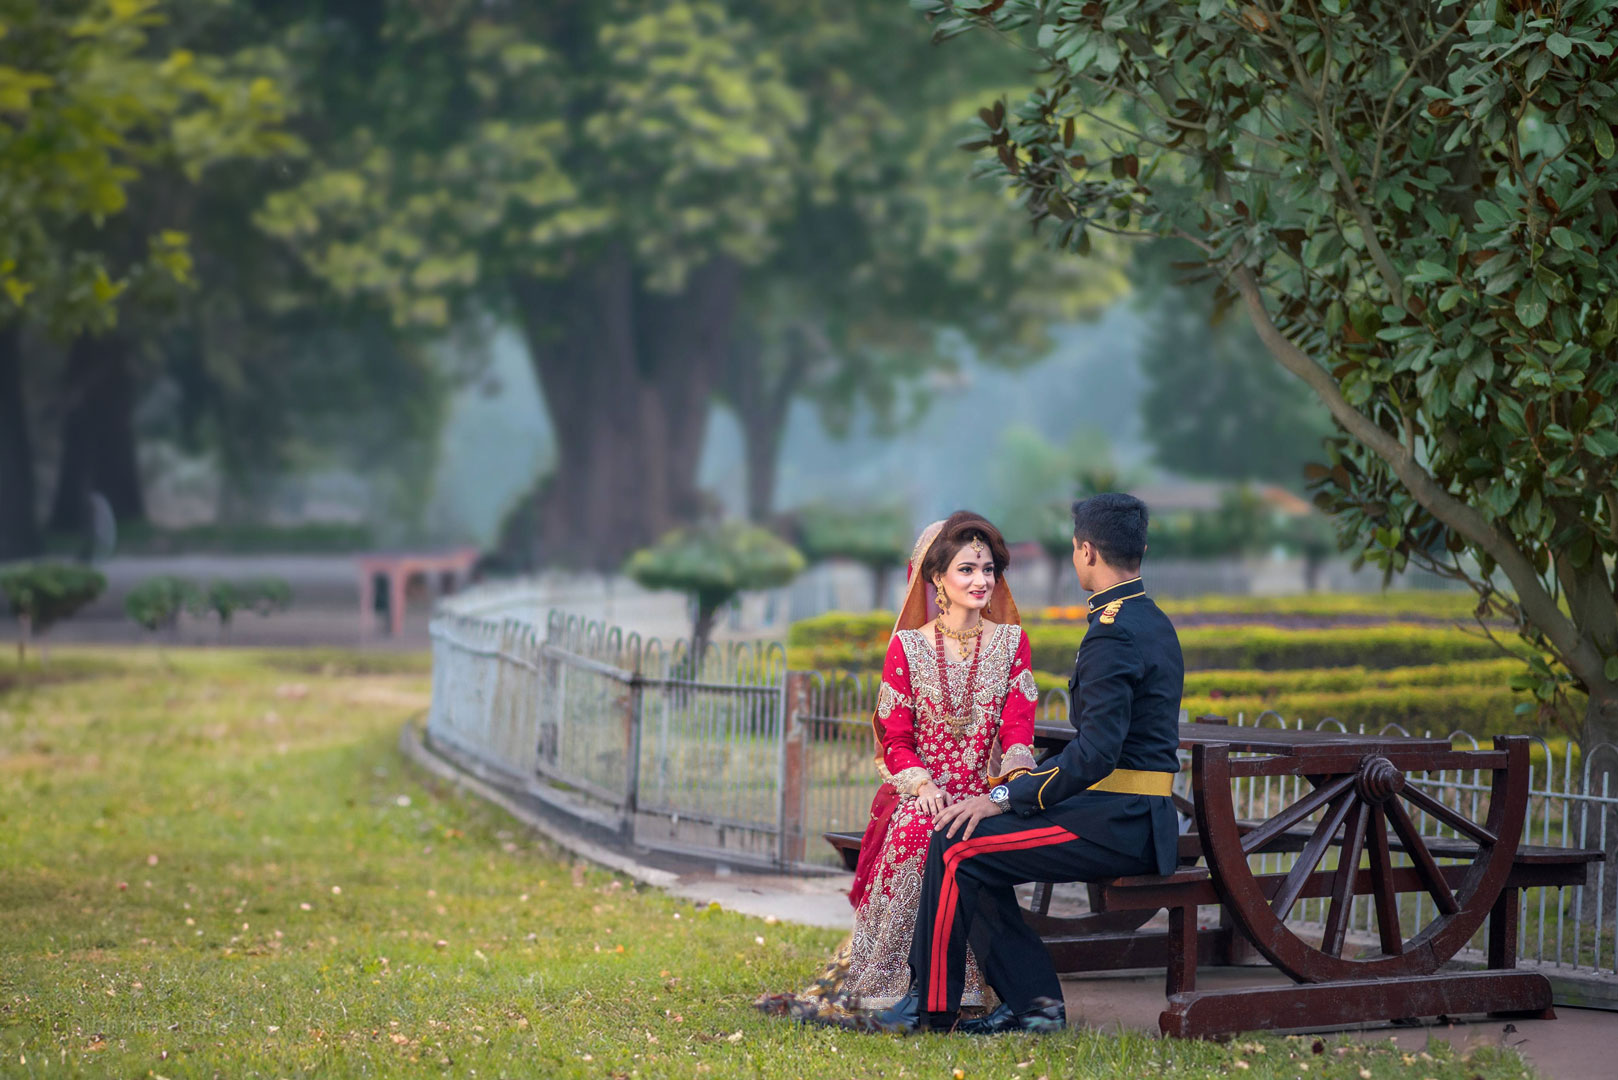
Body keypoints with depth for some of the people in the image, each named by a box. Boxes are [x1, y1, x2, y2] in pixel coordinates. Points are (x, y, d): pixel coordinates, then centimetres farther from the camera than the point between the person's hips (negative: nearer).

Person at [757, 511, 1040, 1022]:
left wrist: (1015, 776, -20)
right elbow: (895, 738, 3)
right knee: (916, 829, -35)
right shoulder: (908, 646, 6)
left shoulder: (1011, 642, 9)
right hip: (918, 792, 0)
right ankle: (878, 984, -29)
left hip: (985, 791, 1)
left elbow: (1018, 729, 2)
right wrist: (923, 785, -16)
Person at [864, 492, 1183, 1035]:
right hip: (1135, 816, 10)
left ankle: (932, 1005, -2)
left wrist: (1005, 797, -18)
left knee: (957, 847, -12)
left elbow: (1097, 752, -24)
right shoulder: (1153, 621, 17)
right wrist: (1028, 778, 15)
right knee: (965, 848, 9)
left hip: (1117, 824, -10)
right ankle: (1033, 1000, 5)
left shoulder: (1113, 633, -17)